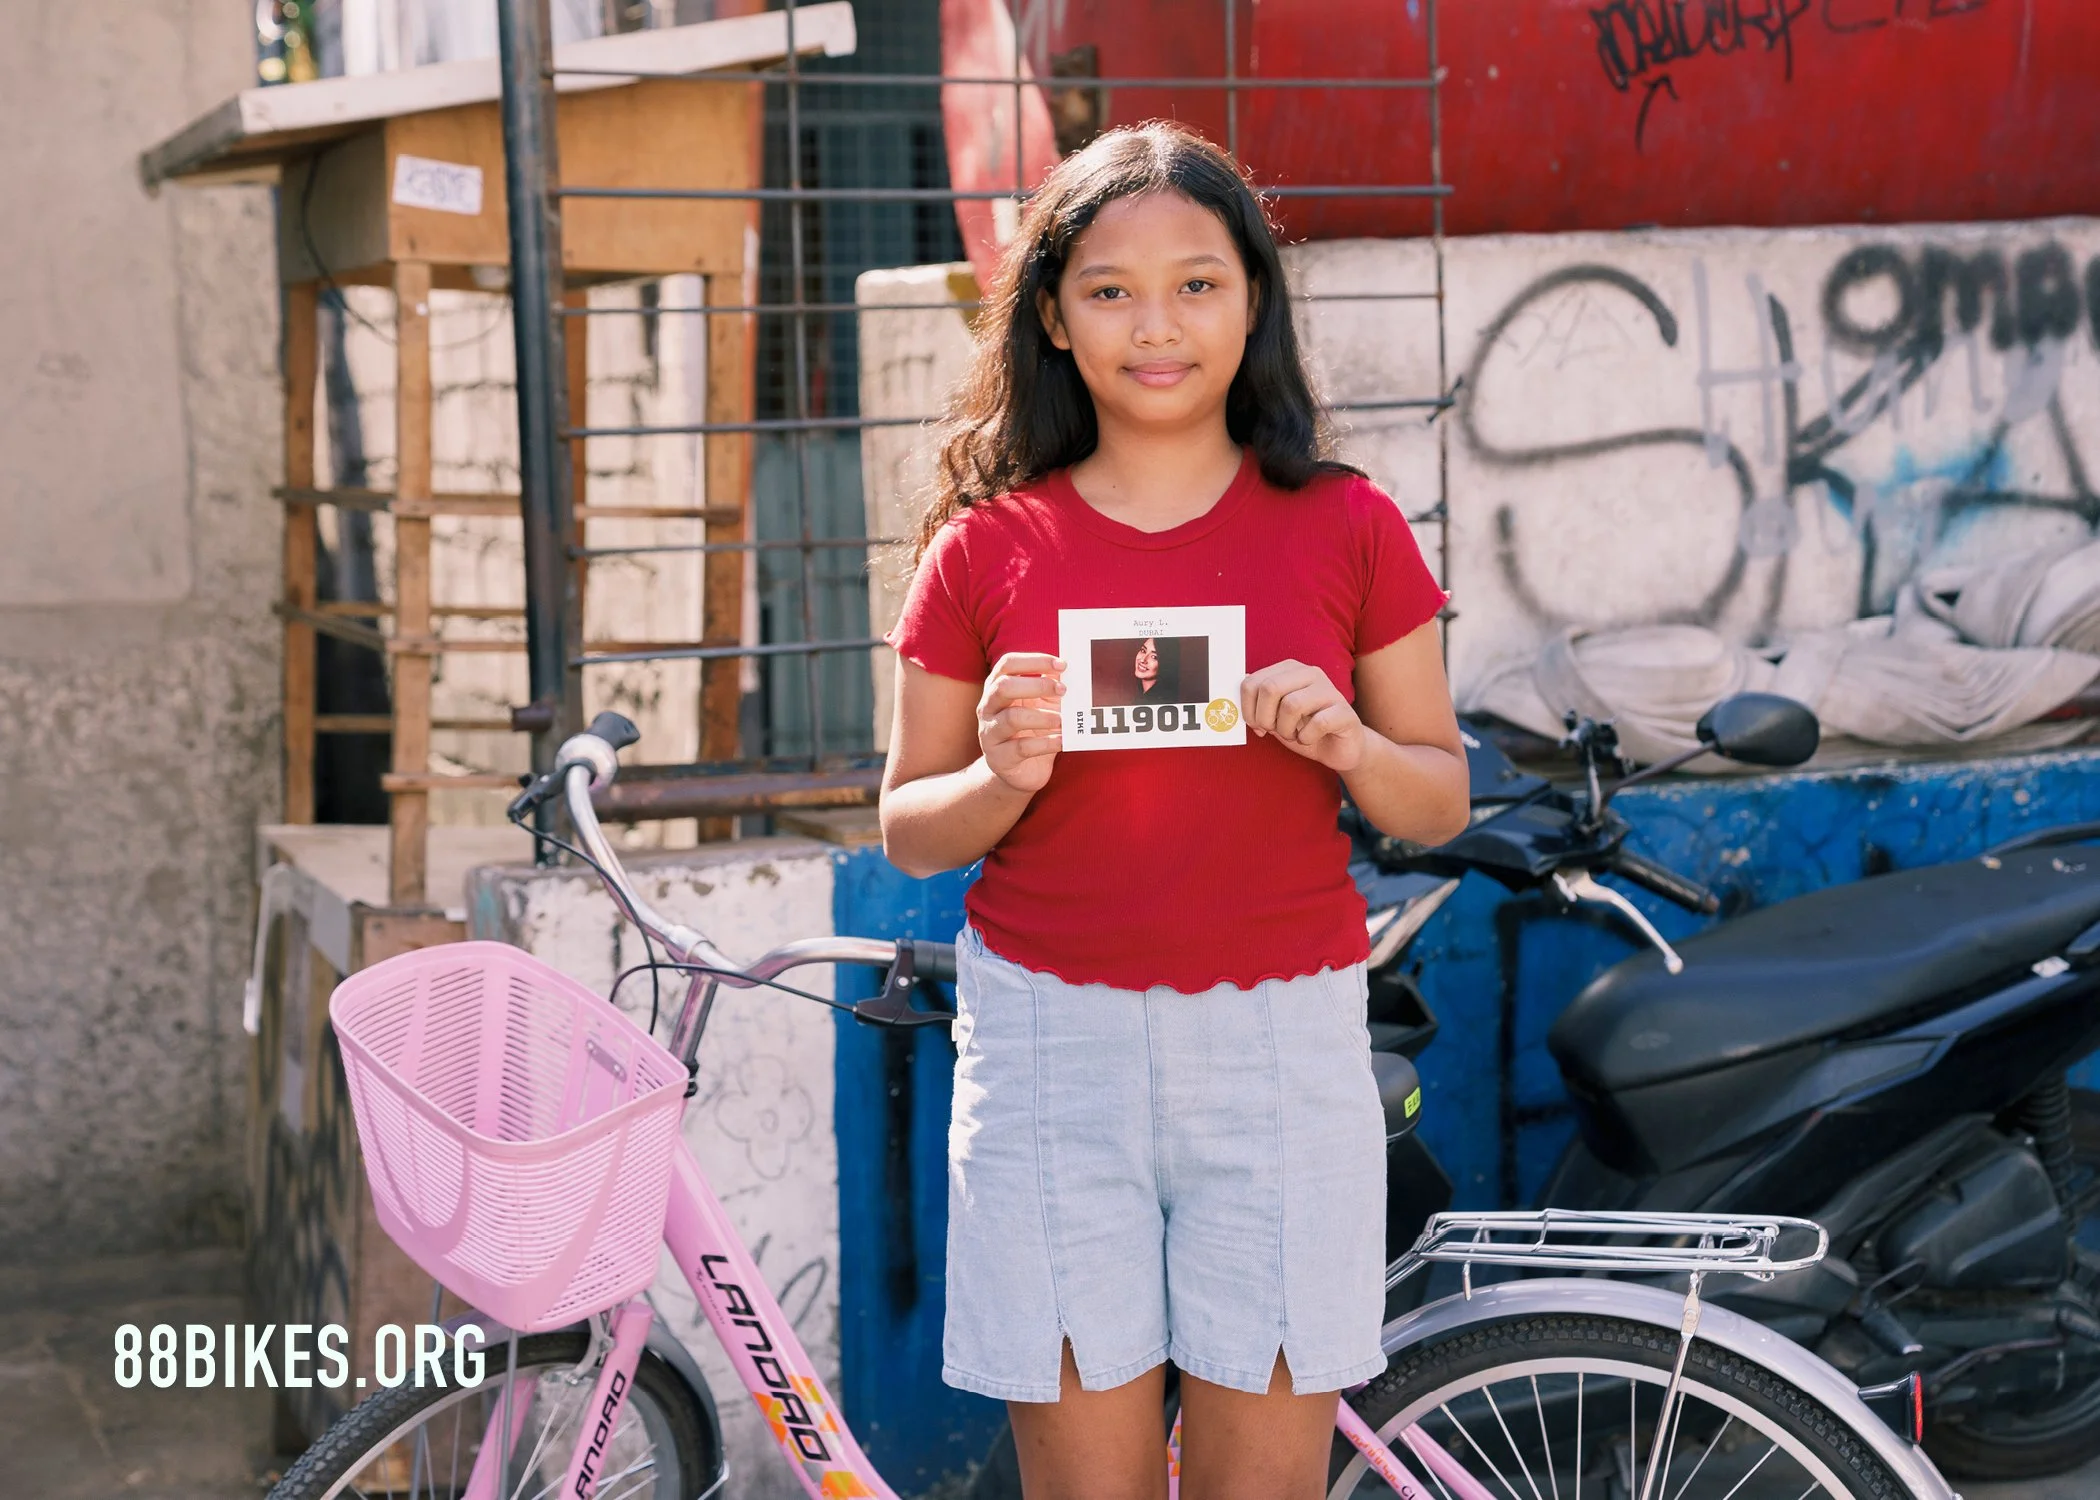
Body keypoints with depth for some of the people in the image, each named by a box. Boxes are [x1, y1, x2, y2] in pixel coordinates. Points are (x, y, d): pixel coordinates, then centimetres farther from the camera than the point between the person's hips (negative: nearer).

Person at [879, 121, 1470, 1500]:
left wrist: (1350, 746, -13)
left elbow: (1441, 802, 8)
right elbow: (909, 831, 7)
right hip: (1051, 1048, 0)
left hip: (1281, 1039, 0)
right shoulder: (988, 546, 2)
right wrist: (1004, 776, -14)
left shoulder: (1345, 529, 2)